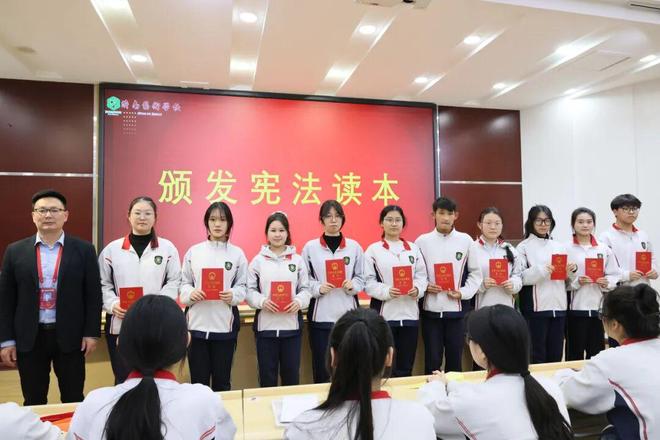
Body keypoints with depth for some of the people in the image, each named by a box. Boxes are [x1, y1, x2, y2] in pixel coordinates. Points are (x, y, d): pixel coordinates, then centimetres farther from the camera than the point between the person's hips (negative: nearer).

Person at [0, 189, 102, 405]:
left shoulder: (84, 250, -2)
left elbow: (93, 294, -1)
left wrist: (91, 333, -5)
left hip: (70, 336, -1)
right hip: (29, 338, 2)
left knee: (73, 401, 10)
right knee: (34, 402, 14)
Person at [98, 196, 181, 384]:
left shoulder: (167, 248, 4)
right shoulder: (112, 249, 7)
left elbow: (174, 283, 0)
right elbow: (103, 284, 6)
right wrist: (112, 304, -10)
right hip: (120, 325, 1)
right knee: (123, 379, 10)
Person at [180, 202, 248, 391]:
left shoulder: (237, 253, 3)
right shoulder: (193, 251, 5)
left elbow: (243, 286, 3)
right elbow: (184, 283, 7)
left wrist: (233, 295, -17)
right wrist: (190, 293, -14)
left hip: (225, 325, 0)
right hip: (197, 324, 1)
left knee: (222, 380, 11)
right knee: (198, 380, 8)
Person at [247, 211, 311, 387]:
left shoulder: (297, 259, 6)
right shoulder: (258, 260, 3)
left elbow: (305, 288, 5)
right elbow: (249, 290, -1)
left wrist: (299, 301, -14)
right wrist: (262, 301, -18)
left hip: (292, 326, 1)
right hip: (265, 326, -1)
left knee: (291, 373, 12)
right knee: (267, 374, 9)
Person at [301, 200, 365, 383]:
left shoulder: (354, 246, 6)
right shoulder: (310, 247, 1)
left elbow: (361, 278, 9)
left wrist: (352, 285, -11)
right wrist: (318, 288, -17)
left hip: (348, 315, 2)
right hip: (321, 315, -1)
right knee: (322, 367, 5)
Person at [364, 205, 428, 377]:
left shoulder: (413, 248, 13)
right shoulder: (373, 250, 0)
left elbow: (422, 275, 10)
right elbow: (368, 281, -6)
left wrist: (418, 289, -10)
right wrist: (386, 291, -21)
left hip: (410, 313, 4)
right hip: (384, 314, -3)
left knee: (406, 366, 12)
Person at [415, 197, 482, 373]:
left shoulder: (466, 240, 3)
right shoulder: (422, 241, 1)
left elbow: (476, 273, 6)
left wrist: (463, 293, -8)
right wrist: (424, 287, -11)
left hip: (457, 310, 1)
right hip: (431, 310, 0)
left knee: (455, 360, 11)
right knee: (432, 360, 7)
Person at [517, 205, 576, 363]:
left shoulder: (559, 246, 14)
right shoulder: (523, 247, -2)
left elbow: (567, 279, 18)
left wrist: (572, 271, -3)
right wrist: (541, 270, -24)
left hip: (559, 306, 5)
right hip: (535, 307, -5)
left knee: (556, 355, 11)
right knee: (537, 355, 2)